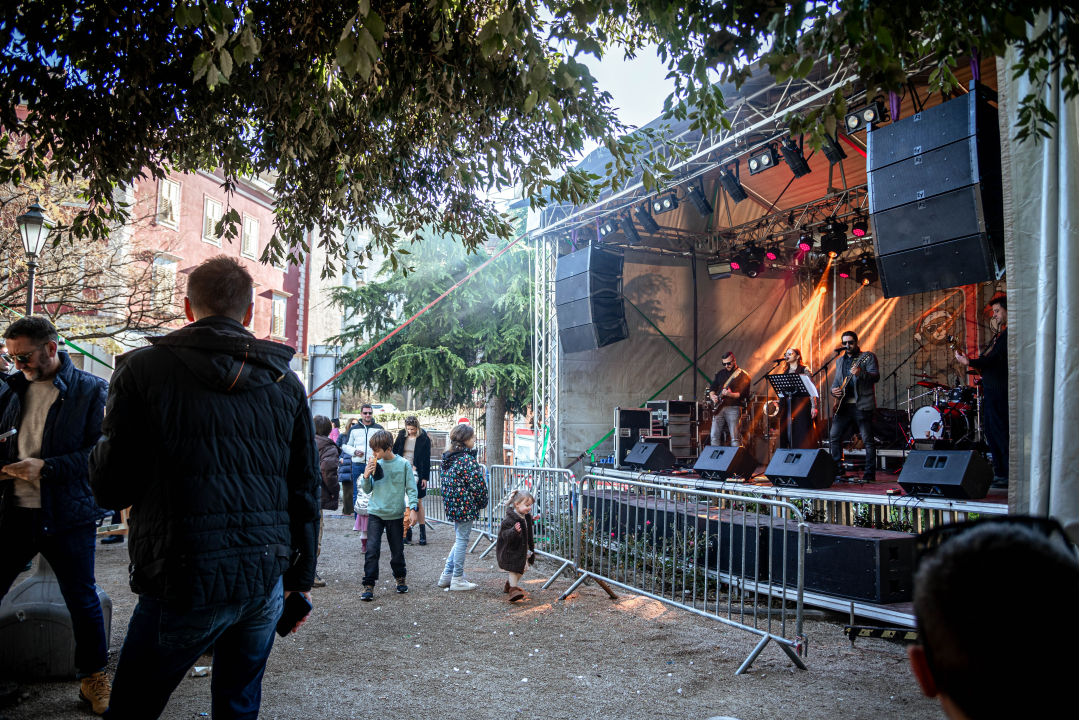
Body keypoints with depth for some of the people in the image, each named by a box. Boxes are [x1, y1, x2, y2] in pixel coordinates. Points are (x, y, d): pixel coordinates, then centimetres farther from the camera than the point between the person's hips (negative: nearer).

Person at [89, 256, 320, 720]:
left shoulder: (144, 369, -3)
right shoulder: (285, 381, 7)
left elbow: (110, 489, -4)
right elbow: (305, 491, 9)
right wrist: (301, 578, 18)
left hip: (186, 581, -4)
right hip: (267, 578, 4)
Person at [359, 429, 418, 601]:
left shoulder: (403, 464, -5)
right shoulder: (374, 464, 1)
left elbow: (411, 488, -1)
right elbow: (367, 490, 7)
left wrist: (413, 509, -9)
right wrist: (366, 477, -12)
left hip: (396, 514, -1)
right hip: (375, 513, 1)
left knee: (397, 551, 10)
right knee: (372, 549, -9)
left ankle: (400, 578, 34)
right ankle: (369, 585, -1)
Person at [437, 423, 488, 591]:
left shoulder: (448, 458, 8)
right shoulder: (468, 459, -18)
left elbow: (444, 478, 15)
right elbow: (477, 484, -18)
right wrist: (482, 502, -1)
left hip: (452, 504, 9)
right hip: (466, 505, -9)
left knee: (460, 539, 20)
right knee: (462, 540, 2)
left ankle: (447, 575, 22)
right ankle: (457, 580, 10)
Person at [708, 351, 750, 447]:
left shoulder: (743, 375, -1)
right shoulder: (721, 373, 17)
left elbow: (743, 394, -9)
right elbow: (712, 388, 20)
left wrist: (730, 394, -22)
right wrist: (713, 396, 0)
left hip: (733, 408, -5)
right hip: (719, 408, 5)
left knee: (735, 438, -9)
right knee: (714, 436, -1)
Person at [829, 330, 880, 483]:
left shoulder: (868, 356, 0)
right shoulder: (840, 361, 19)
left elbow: (876, 377, -12)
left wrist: (860, 373, -30)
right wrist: (834, 389, 2)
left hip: (862, 405, -6)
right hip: (843, 405, 6)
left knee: (868, 440, -5)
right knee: (833, 437, 1)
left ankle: (870, 473, 2)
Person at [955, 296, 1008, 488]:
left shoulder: (1010, 333, -10)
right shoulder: (999, 335, 21)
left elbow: (996, 358, -20)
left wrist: (969, 362, -23)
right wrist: (971, 360, 7)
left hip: (999, 391, -10)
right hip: (990, 389, 10)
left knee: (1000, 431, -8)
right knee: (990, 431, 12)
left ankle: (1010, 475, -4)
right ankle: (999, 472, 18)